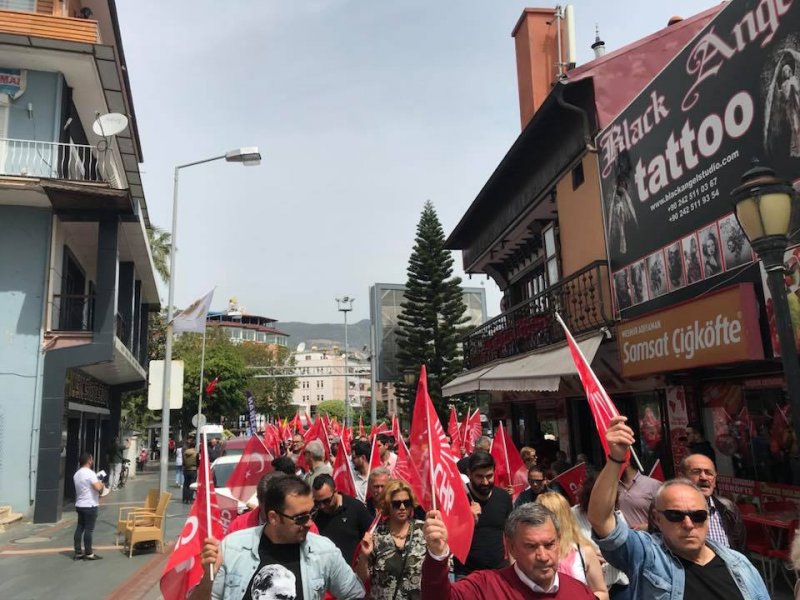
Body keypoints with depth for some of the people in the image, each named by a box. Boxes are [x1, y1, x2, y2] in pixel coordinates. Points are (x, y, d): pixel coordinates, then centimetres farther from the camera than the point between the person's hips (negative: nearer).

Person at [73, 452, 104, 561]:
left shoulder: (77, 474, 12)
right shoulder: (90, 473, -17)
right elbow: (98, 488, -26)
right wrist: (101, 483, -5)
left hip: (79, 505, 9)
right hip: (90, 506, -9)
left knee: (79, 528, 10)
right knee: (88, 529, -3)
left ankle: (78, 552, 14)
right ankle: (88, 553, 2)